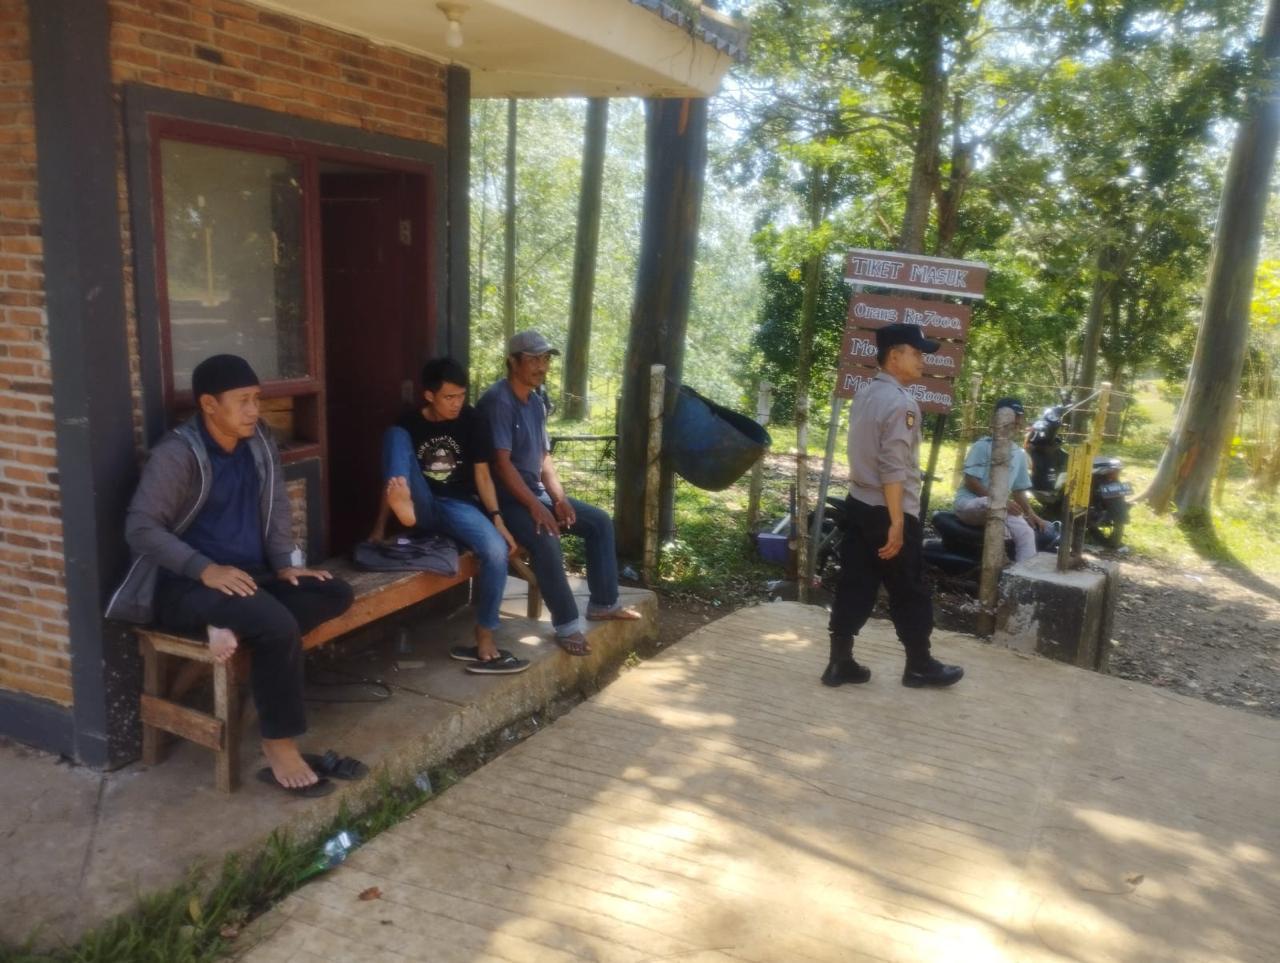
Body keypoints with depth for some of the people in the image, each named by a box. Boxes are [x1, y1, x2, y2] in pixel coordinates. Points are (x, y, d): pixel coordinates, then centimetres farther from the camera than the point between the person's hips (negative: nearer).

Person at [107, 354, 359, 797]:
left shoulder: (260, 441, 6)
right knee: (278, 625, -32)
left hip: (249, 575, 7)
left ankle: (235, 629, -20)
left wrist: (285, 563, -3)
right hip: (184, 585, -7)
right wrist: (206, 569, -29)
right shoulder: (177, 454, -15)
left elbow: (276, 506, 12)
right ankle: (280, 751, -19)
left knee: (335, 594, -13)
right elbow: (140, 528, -20)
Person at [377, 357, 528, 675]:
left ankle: (483, 644, -22)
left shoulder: (472, 421, -1)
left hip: (458, 505, 0)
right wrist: (380, 525, 0)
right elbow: (393, 478, 4)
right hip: (421, 505, 0)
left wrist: (497, 519, -12)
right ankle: (403, 505, -46)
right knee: (394, 435, -20)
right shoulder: (409, 423, 0)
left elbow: (482, 475, -1)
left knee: (497, 550, -31)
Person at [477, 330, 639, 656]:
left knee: (600, 522, 5)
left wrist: (558, 497, -2)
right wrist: (535, 506, -25)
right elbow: (501, 463, -23)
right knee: (546, 541, -33)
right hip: (505, 497, -9)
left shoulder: (537, 403, 11)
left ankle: (603, 603, 14)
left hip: (535, 491, 10)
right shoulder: (498, 401, -18)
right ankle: (567, 626, -21)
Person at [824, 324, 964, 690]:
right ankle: (919, 666, 20)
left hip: (858, 505, 9)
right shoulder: (901, 403, -17)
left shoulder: (864, 395, 11)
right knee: (910, 592, 7)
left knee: (854, 586, 11)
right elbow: (894, 469, -22)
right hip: (888, 511, -8)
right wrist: (897, 523, -21)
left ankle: (840, 662, 15)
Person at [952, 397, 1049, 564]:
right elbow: (971, 481, -15)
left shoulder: (1019, 454, 13)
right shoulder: (983, 446, -8)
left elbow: (1019, 489, 18)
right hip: (969, 503, -7)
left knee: (1026, 532, -16)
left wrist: (1031, 514, 3)